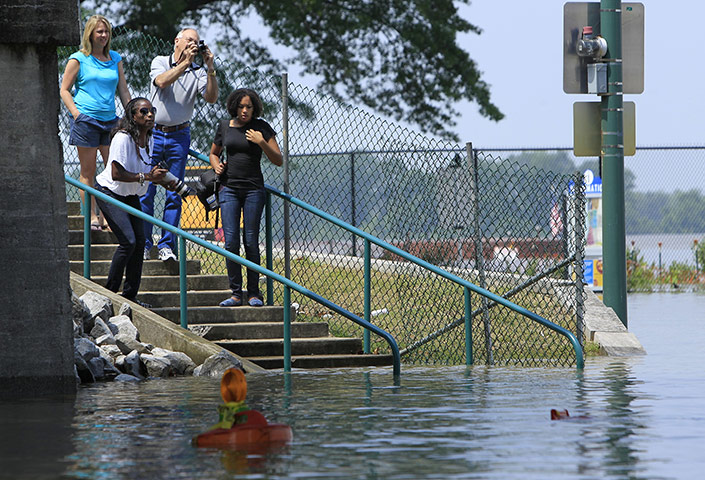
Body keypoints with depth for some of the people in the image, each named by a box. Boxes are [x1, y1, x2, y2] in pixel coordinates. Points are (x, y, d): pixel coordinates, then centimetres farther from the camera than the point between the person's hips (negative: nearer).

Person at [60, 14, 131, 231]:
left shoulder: (115, 59, 13)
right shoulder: (79, 59, 1)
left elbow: (123, 91, 18)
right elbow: (64, 90, 2)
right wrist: (76, 113, -10)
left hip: (110, 120, 4)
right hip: (86, 121, -4)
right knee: (88, 172, -1)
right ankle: (91, 217, 2)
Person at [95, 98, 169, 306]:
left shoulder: (149, 138, 1)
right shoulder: (123, 138, -25)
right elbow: (116, 174, -28)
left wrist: (156, 176, -9)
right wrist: (146, 177, -29)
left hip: (130, 195, 8)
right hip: (109, 193, -8)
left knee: (139, 242, 1)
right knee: (128, 241, -17)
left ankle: (130, 295, 9)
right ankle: (110, 292, -6)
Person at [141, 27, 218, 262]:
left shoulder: (198, 71, 6)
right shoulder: (160, 62, 3)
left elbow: (211, 98, -7)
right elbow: (162, 81, -17)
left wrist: (210, 68, -15)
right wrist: (185, 62, -19)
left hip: (179, 136, 1)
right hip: (153, 133, -1)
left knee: (174, 196, 0)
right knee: (145, 192, -2)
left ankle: (167, 246, 4)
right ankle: (143, 244, 5)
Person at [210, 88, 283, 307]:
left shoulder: (261, 127, 2)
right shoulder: (224, 127, 9)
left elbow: (278, 161, 0)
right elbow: (213, 153, 25)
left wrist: (261, 142, -14)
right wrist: (216, 165, 2)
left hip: (254, 189, -2)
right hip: (229, 188, 2)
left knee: (251, 241, -5)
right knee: (231, 241, -6)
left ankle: (254, 293, 3)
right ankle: (236, 293, -1)